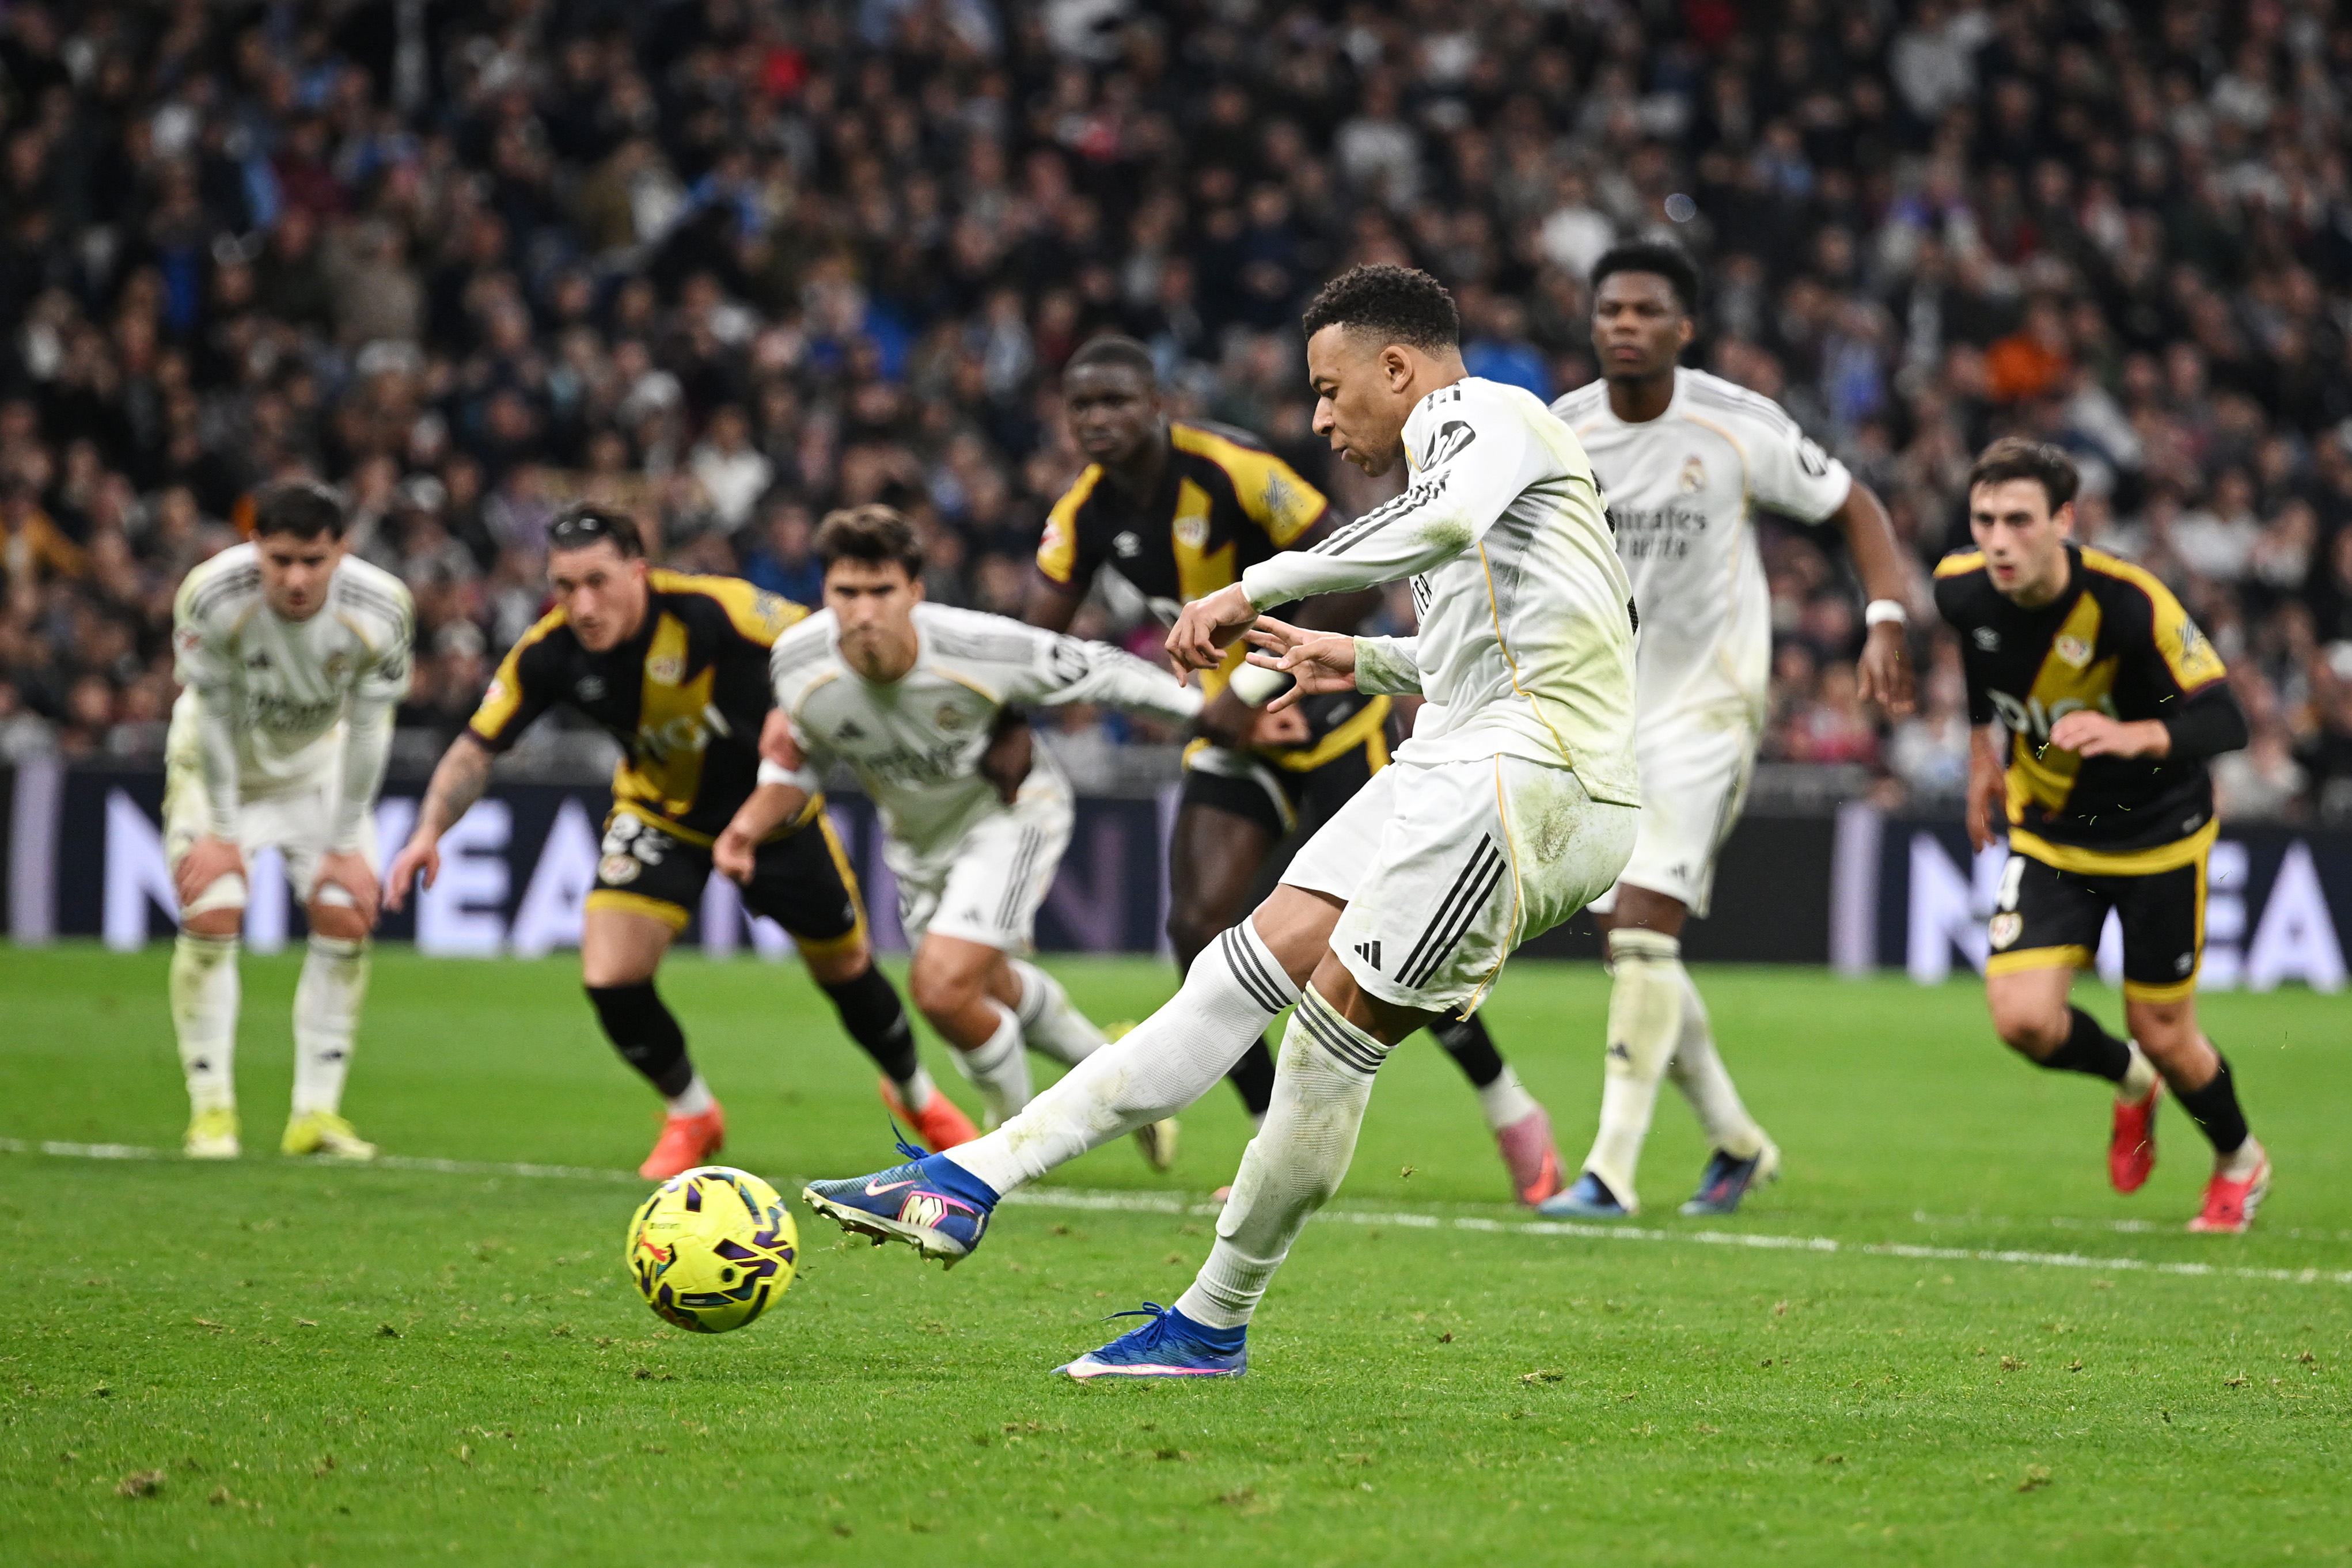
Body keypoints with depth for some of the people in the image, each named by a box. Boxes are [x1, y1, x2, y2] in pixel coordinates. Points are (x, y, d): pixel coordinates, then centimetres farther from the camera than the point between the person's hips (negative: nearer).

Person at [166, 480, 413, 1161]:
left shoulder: (381, 608, -27)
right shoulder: (211, 595, -33)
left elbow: (369, 725, -15)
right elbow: (214, 716, -21)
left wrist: (347, 844, -12)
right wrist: (222, 832, -15)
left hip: (318, 766, 2)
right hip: (218, 765, -2)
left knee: (346, 916, -8)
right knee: (211, 914, -16)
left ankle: (317, 1111, -1)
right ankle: (211, 1110, -6)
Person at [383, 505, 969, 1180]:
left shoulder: (717, 610, -33)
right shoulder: (547, 654, -23)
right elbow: (476, 748, -16)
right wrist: (430, 832, -31)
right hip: (659, 813, 2)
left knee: (847, 968, 11)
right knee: (609, 977, -15)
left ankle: (915, 1094, 44)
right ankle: (691, 1115, 16)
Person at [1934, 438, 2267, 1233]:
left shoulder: (2129, 603, -30)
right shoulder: (1961, 590, -16)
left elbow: (2223, 721, -29)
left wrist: (2132, 736, -47)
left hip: (2158, 835, -3)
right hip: (2050, 832, 3)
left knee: (2163, 1036, 5)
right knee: (2022, 1017, -14)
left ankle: (2240, 1160, 39)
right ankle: (2128, 1081, 22)